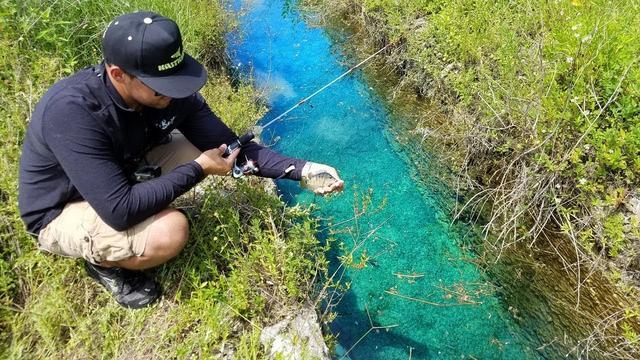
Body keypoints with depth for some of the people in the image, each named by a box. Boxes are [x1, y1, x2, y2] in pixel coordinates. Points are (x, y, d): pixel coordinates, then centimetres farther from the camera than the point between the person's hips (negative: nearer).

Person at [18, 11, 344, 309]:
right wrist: (197, 170, -30)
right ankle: (103, 262, 3)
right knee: (170, 232, -31)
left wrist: (302, 169, -24)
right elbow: (120, 211, -38)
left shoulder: (169, 92, -19)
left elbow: (229, 147, -13)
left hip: (122, 172, 6)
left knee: (203, 145, -9)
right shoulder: (70, 111, -37)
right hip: (60, 211, -5)